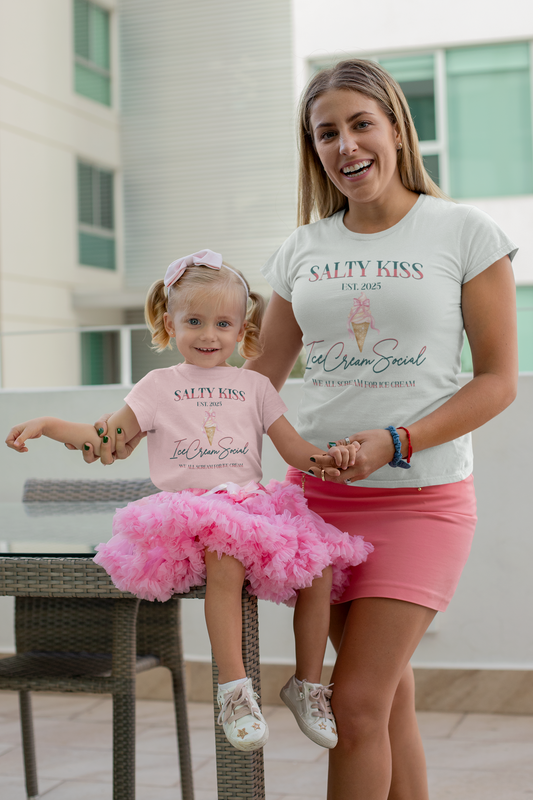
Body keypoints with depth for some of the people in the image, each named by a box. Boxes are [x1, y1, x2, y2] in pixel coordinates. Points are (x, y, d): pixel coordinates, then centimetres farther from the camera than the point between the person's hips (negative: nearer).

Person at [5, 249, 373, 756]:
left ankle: (307, 684, -1)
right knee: (225, 555, -37)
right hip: (190, 511, -3)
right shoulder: (159, 386, 13)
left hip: (252, 506, 3)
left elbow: (295, 450, 13)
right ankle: (234, 689, -32)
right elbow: (105, 438, 13)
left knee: (320, 566, -19)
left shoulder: (253, 386, 17)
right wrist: (46, 424, -1)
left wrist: (328, 458, -9)